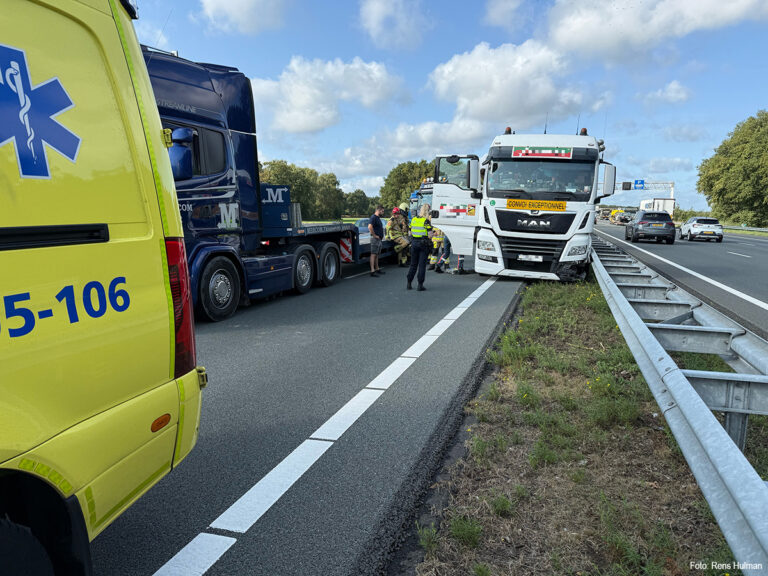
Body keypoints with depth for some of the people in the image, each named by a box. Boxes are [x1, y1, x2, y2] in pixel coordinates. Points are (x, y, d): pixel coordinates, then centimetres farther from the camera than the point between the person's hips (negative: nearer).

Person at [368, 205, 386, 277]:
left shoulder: (378, 218, 18)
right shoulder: (373, 217, -14)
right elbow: (370, 227, -28)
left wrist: (381, 235, 19)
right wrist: (374, 235, -22)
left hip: (379, 239, 10)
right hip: (375, 239, -10)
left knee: (377, 254, 14)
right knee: (373, 254, -9)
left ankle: (377, 269, 21)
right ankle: (372, 271, -11)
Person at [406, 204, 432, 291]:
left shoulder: (413, 219, 6)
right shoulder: (426, 221, -11)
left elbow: (410, 233, 12)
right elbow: (430, 235, -15)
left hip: (414, 243, 5)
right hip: (423, 244, -5)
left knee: (413, 264, 14)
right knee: (422, 265, 1)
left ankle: (409, 284, 17)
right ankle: (420, 285, 2)